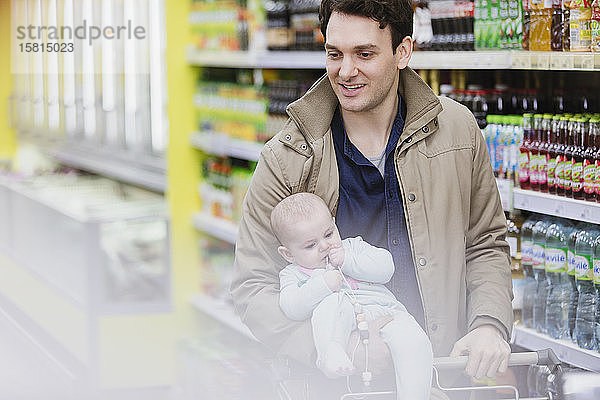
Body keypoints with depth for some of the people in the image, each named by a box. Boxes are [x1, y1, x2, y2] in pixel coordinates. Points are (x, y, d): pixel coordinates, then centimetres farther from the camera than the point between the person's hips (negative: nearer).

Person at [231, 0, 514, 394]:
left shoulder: (457, 129, 6)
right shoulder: (286, 158, -1)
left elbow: (486, 244, 16)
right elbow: (253, 284, 0)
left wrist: (489, 326, -1)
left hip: (447, 371, 1)